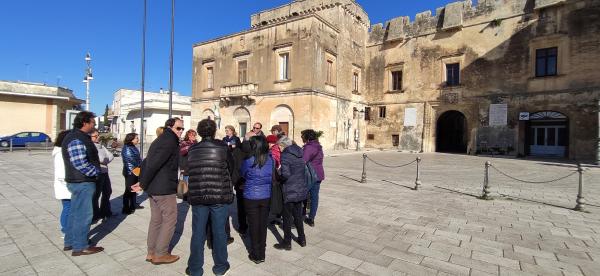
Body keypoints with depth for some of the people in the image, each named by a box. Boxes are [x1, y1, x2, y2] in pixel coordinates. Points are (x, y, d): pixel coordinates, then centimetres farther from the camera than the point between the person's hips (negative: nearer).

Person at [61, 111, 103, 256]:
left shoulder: (80, 137, 13)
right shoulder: (77, 140, -20)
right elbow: (80, 163, -26)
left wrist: (94, 171, 13)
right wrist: (95, 172, -13)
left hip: (78, 181, 11)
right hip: (82, 182, -11)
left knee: (75, 212, 19)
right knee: (84, 214, -1)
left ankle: (70, 242, 31)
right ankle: (80, 247, 9)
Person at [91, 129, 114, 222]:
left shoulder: (101, 145, 13)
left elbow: (111, 156, 9)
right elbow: (101, 159, -24)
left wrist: (104, 161, -6)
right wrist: (106, 161, -8)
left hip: (105, 172, 8)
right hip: (97, 173, -8)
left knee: (107, 191, 18)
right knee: (96, 194, 3)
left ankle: (105, 212, 34)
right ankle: (95, 215, 16)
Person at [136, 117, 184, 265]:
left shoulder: (159, 140, 17)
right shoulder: (170, 141, -16)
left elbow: (146, 161, 17)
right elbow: (154, 164, -23)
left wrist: (142, 181, 13)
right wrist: (143, 184, -15)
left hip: (153, 188, 10)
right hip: (165, 189, -10)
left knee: (156, 219, 16)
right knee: (169, 220, 2)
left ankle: (151, 252, 25)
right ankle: (160, 254, 10)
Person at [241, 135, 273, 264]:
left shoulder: (248, 161, -17)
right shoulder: (271, 160, -7)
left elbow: (242, 173, 3)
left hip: (251, 197, -3)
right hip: (266, 197, 3)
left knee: (254, 225, 10)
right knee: (263, 224, 14)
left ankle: (256, 255, 22)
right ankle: (262, 254, 26)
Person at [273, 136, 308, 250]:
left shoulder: (285, 155, -16)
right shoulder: (300, 152, 5)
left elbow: (286, 174, -24)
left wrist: (278, 172, -6)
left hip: (290, 191, -7)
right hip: (301, 189, 7)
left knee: (287, 217, 8)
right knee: (298, 215, 21)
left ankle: (287, 242, 21)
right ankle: (302, 239, 32)